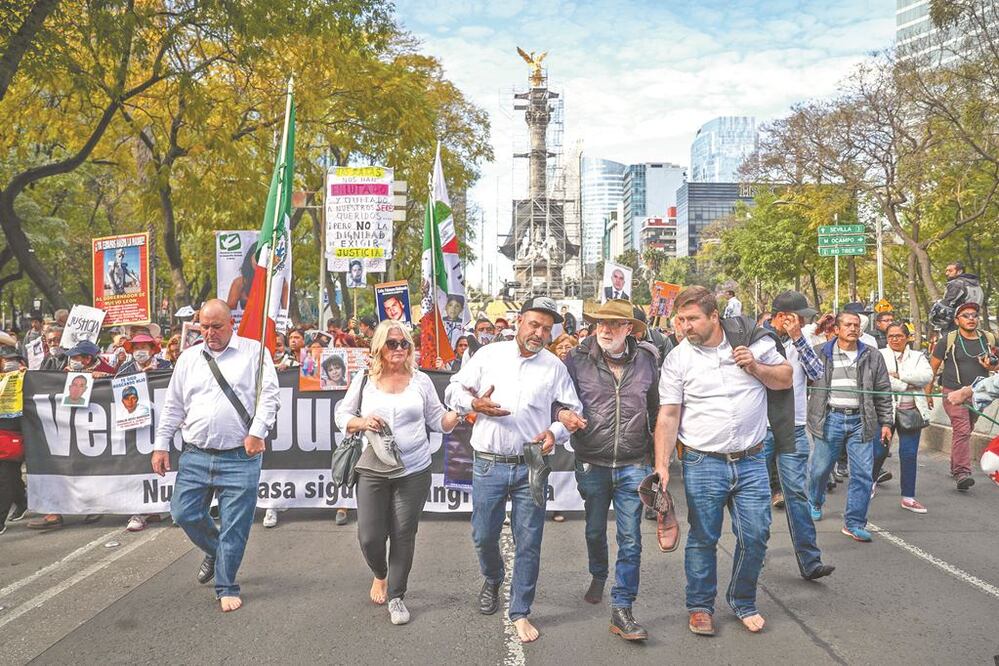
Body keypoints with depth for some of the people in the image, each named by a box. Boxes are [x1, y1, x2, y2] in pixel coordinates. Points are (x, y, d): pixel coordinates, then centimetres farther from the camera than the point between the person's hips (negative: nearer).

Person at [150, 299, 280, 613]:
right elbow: (173, 407, 16)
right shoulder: (189, 358, 13)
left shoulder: (254, 352, 2)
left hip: (239, 458, -4)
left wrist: (257, 432, -17)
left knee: (234, 526, 0)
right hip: (195, 457, 4)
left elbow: (269, 396, -5)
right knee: (184, 514, 5)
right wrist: (161, 445, 10)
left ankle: (226, 588, 17)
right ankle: (214, 551, 35)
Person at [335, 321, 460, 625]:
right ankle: (380, 575, 34)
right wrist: (362, 422, -12)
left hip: (414, 472, 0)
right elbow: (341, 415, 8)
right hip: (373, 472, 0)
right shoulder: (364, 381, 3)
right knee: (370, 536, 0)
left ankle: (396, 595, 23)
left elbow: (438, 420, 6)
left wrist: (460, 411, -14)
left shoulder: (420, 381, 3)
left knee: (403, 536, 5)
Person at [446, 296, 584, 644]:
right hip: (488, 465, 0)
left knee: (529, 543, 3)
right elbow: (454, 390, 6)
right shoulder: (489, 354, 3)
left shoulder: (554, 367, 4)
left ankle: (520, 612, 18)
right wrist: (475, 403, -13)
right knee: (483, 536, 11)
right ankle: (492, 580, 43)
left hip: (531, 467, 0)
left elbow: (573, 410, 9)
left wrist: (555, 432, -10)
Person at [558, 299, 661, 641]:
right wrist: (564, 416, -21)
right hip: (592, 464, 0)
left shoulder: (647, 360, 0)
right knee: (595, 530, 18)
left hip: (633, 465, 0)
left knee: (630, 539, 0)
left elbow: (656, 411, 9)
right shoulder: (577, 359, -5)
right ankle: (598, 577, 48)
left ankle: (622, 611, 9)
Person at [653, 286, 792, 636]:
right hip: (703, 463, -2)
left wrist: (755, 367, -9)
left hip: (751, 461, 2)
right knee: (703, 539, 6)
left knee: (755, 536, 6)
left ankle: (743, 602, 28)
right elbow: (668, 416, -5)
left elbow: (785, 378, 10)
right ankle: (700, 606, 24)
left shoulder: (752, 342, 1)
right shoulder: (677, 359, -4)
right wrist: (661, 466, -13)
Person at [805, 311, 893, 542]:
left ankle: (854, 523, 8)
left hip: (861, 421, 1)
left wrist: (886, 422, 6)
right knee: (820, 468, 8)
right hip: (830, 418, -1)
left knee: (863, 473, -2)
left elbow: (883, 391, 9)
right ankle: (815, 503, 38)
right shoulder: (820, 353, 3)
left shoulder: (872, 356, 8)